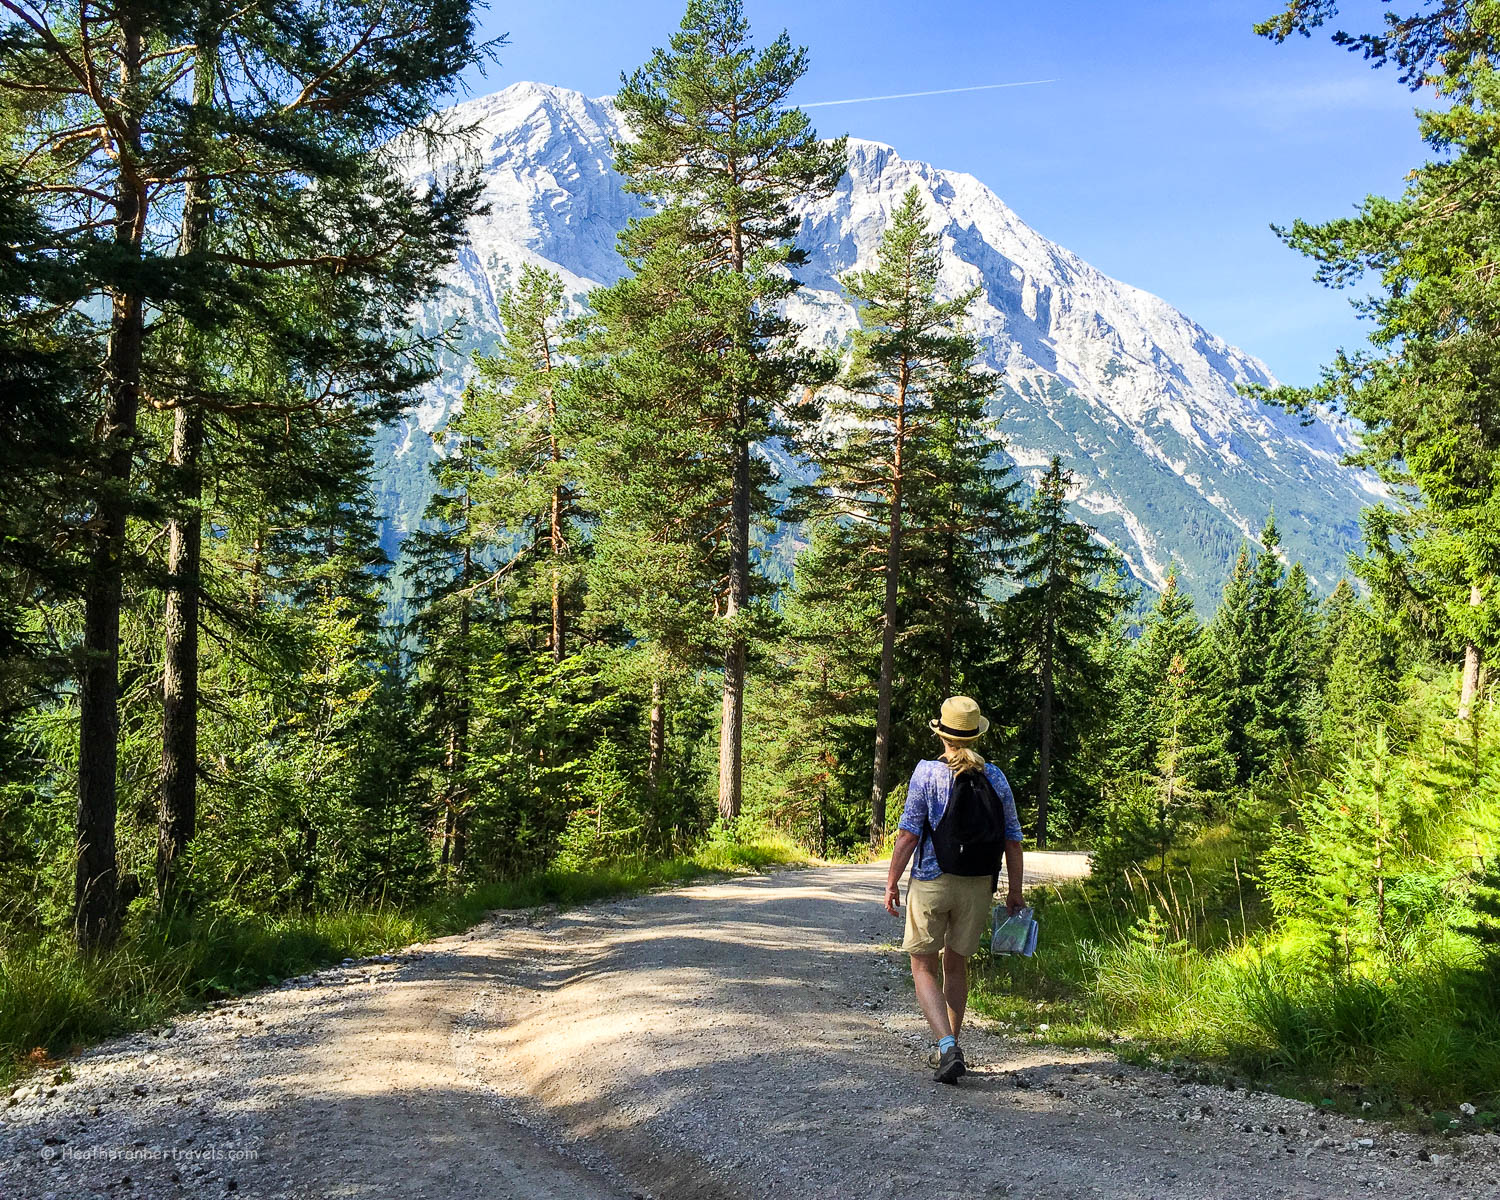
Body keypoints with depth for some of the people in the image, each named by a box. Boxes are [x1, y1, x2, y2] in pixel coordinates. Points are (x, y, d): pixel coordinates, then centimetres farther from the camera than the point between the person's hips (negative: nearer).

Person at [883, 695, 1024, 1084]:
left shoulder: (927, 772, -8)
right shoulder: (995, 777, 3)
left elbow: (908, 832, -11)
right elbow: (1012, 839, 5)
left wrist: (892, 882, -3)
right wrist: (1015, 891, 13)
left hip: (931, 882, -4)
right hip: (977, 887, 4)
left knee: (924, 967, 5)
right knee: (956, 964, 19)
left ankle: (947, 1047, -12)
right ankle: (949, 1049, 26)